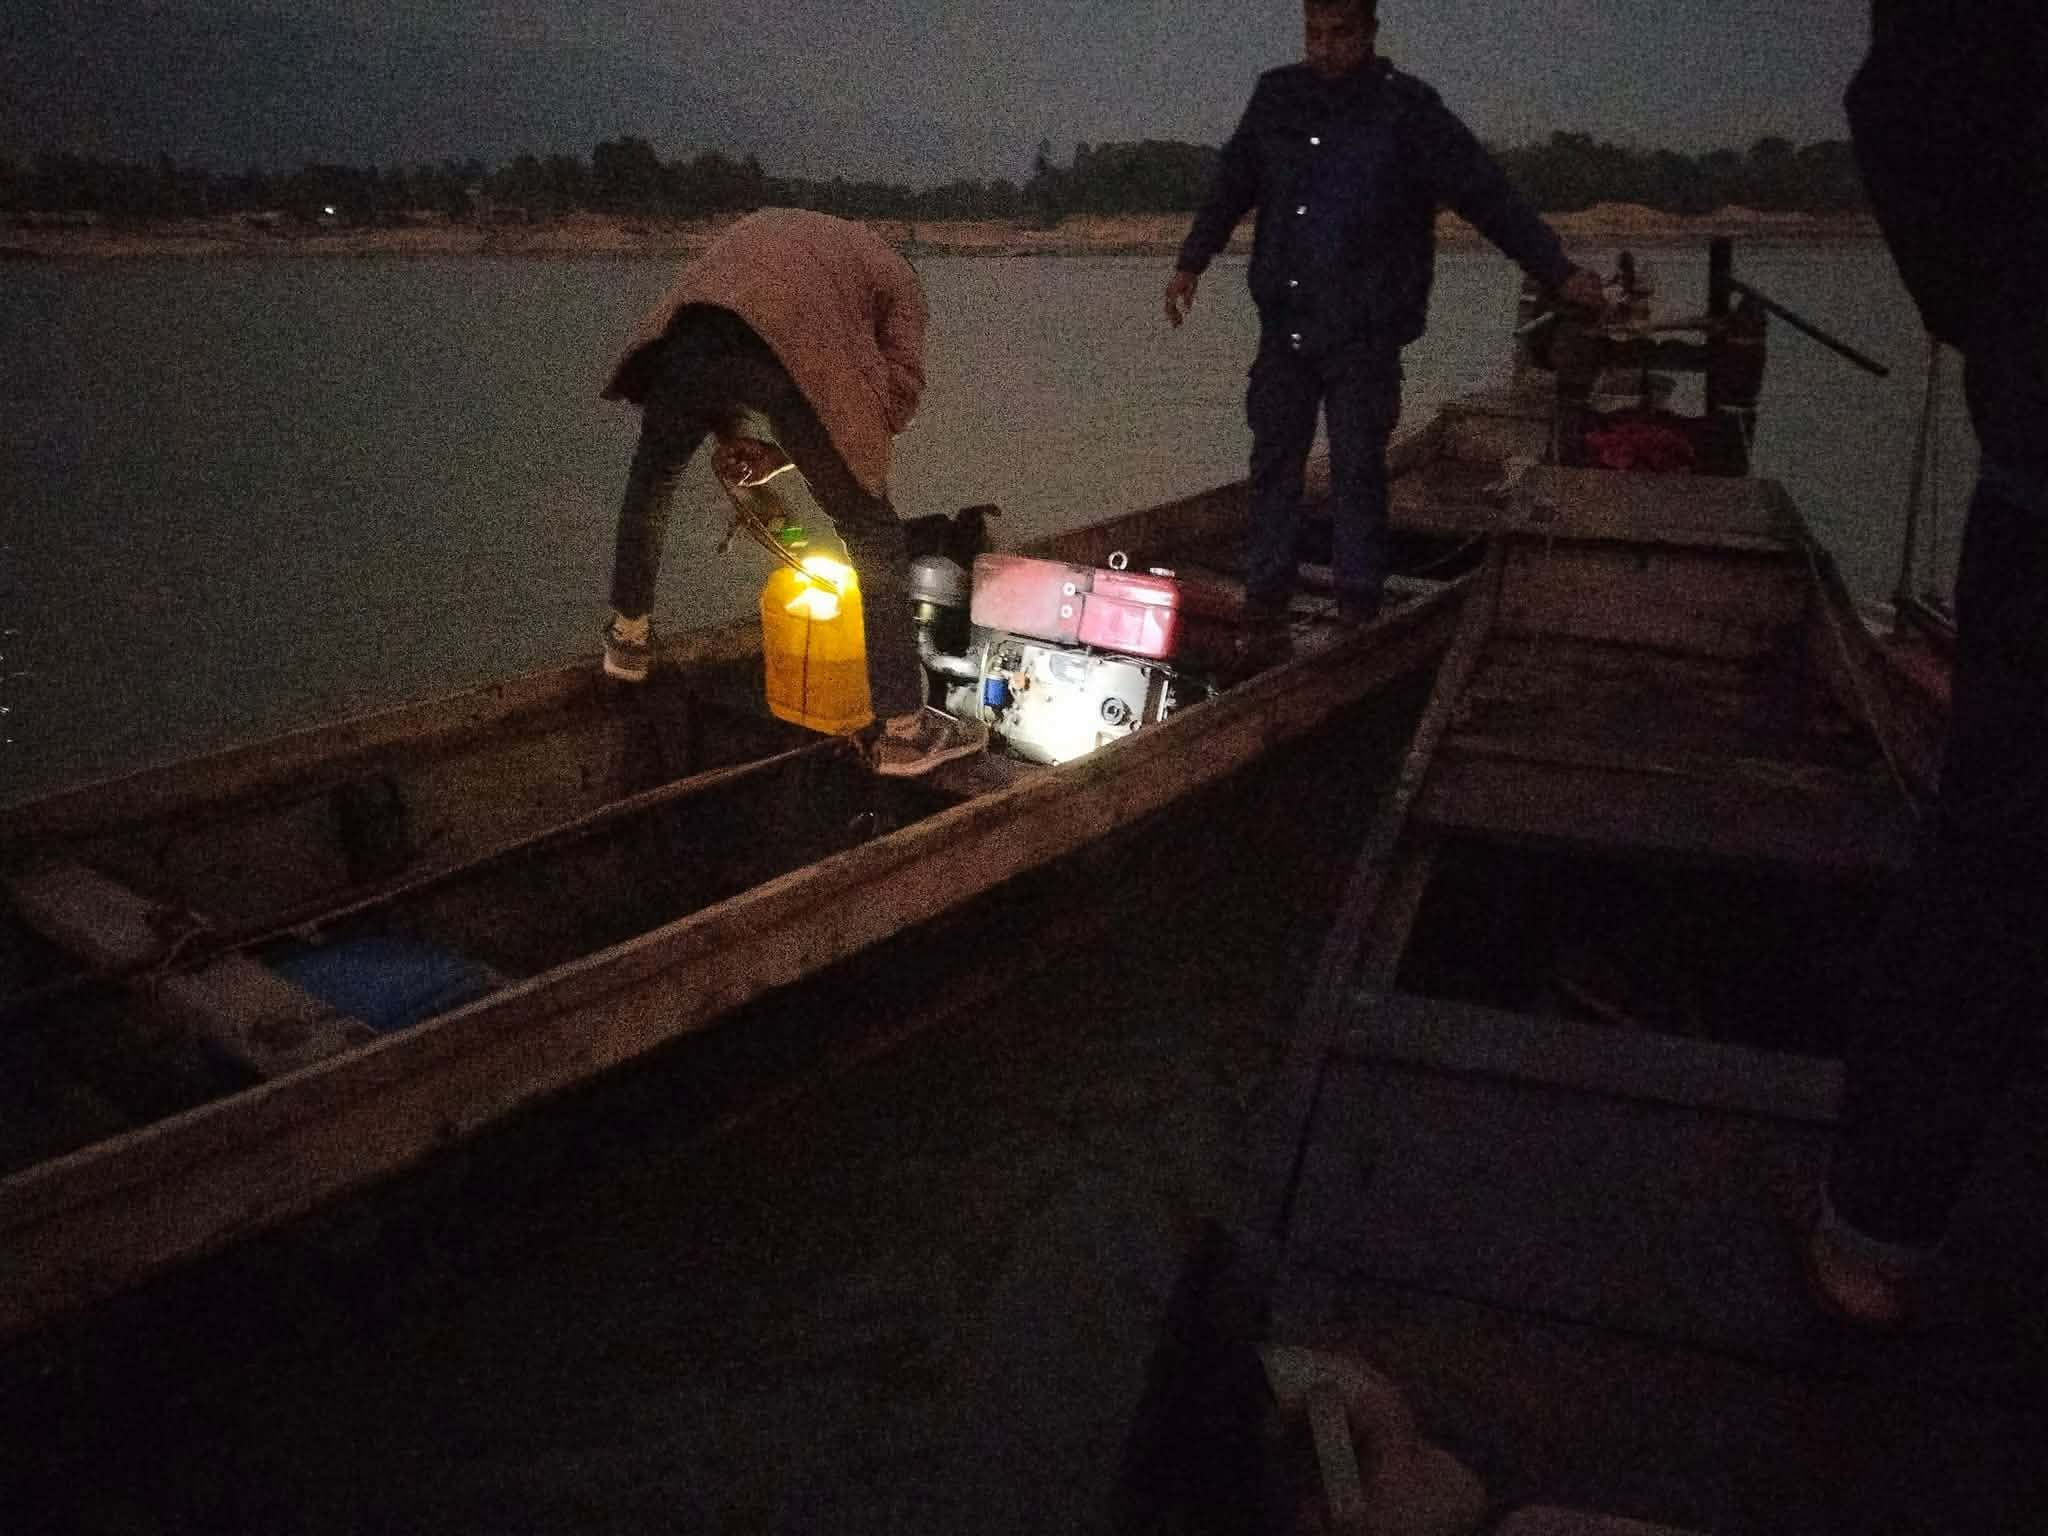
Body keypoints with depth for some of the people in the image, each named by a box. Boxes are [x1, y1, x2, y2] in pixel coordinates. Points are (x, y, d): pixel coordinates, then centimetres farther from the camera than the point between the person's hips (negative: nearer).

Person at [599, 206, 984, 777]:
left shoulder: (762, 226, 42)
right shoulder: (896, 274, 32)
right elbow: (901, 390, 17)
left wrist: (728, 435, 24)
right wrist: (786, 453, 17)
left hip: (691, 336, 3)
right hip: (799, 353, -3)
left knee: (652, 479, 32)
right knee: (874, 542, 11)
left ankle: (629, 638, 47)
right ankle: (903, 730, 13)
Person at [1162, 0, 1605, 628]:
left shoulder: (1409, 110, -4)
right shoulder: (1278, 96, 8)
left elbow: (1487, 195, -4)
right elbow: (1232, 187, 19)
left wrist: (1558, 271, -5)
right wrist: (1191, 262, 16)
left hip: (1364, 335, -4)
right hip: (1285, 326, 4)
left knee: (1358, 465, -1)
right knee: (1274, 459, 6)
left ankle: (1358, 593, 12)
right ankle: (1267, 587, 17)